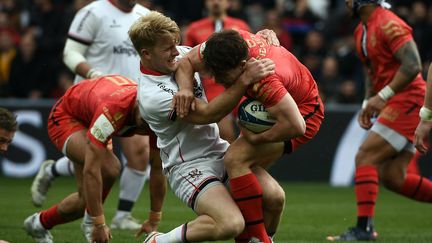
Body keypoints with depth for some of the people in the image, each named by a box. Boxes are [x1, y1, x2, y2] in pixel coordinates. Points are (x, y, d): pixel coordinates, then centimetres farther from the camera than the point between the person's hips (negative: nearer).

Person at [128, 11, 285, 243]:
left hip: (219, 149, 8)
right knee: (231, 224, -27)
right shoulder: (152, 95, -23)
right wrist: (245, 79, -33)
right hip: (189, 165, -8)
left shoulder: (182, 54, 0)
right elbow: (208, 114, -27)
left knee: (275, 197, -12)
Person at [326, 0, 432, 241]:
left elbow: (412, 66, -23)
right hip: (394, 105, 10)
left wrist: (382, 96, -24)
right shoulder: (362, 31, 15)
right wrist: (368, 104, 11)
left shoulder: (389, 25, -15)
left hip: (407, 100, -10)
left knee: (365, 157, -14)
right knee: (392, 178, 6)